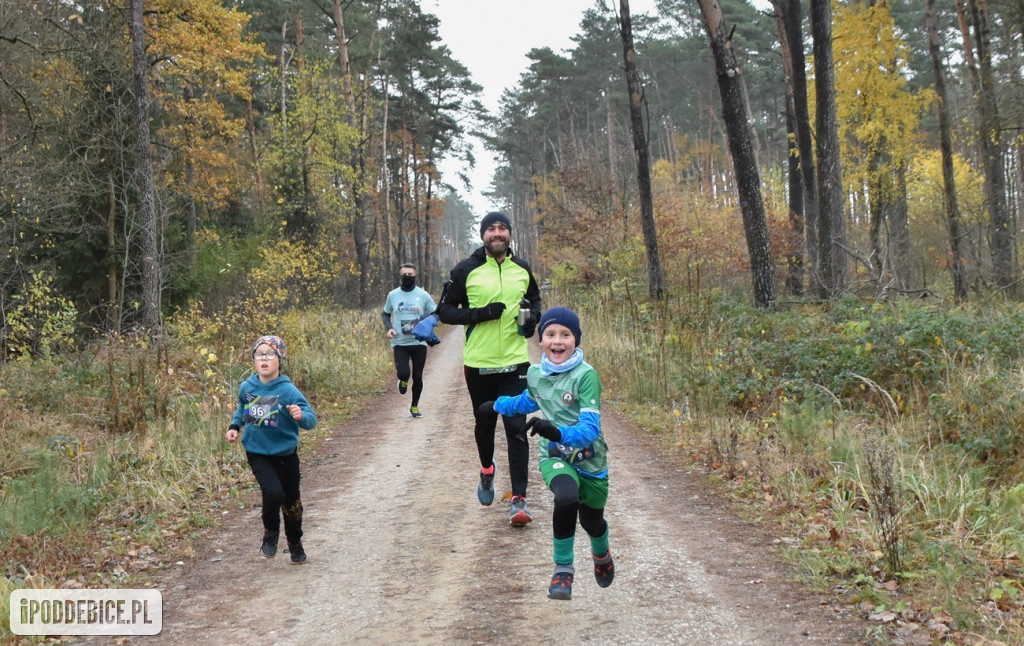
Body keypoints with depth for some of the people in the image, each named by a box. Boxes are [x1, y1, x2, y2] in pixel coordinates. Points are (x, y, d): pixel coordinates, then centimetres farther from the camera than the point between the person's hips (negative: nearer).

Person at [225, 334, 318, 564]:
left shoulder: (288, 390, -19)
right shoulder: (246, 387, -8)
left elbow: (311, 419, -24)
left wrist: (301, 416, -45)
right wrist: (234, 426, 2)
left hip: (285, 453, 0)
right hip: (257, 453, 1)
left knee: (291, 500, 14)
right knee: (273, 492, -22)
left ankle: (295, 543, 39)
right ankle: (270, 532, 7)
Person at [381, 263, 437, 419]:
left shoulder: (423, 295, -1)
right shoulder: (393, 295, 2)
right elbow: (385, 314, 15)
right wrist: (388, 327, -5)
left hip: (419, 343, 0)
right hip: (400, 343, 0)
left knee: (417, 377, 5)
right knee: (403, 373, -19)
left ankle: (415, 407, 27)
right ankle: (403, 381, 20)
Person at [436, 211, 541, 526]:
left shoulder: (522, 269, 6)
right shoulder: (467, 270, -4)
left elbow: (534, 298, 22)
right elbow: (444, 310, -3)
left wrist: (533, 315, -1)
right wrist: (480, 314, -18)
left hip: (515, 363, 1)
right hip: (479, 365, -1)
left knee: (517, 429, -5)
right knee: (484, 424, 14)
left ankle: (519, 499, -2)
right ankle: (487, 470, 44)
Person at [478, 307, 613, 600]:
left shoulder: (586, 375, -22)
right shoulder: (535, 374, -5)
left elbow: (590, 428, -28)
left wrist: (559, 433, -45)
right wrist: (497, 406, 32)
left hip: (589, 458, -1)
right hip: (554, 457, 1)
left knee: (591, 521, 17)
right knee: (567, 497, -31)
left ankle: (601, 553, 56)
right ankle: (563, 569, -13)